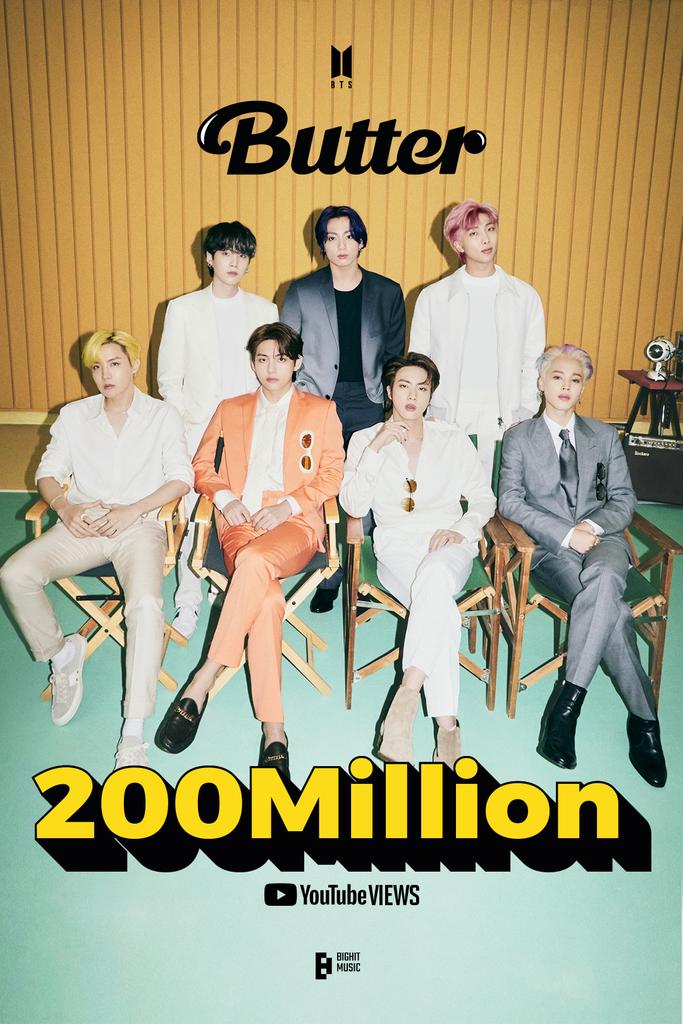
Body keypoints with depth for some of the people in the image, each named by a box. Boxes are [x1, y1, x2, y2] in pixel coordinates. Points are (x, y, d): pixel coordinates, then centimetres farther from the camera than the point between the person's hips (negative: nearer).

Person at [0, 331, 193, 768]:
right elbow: (48, 472, 14)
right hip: (81, 525, 4)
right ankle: (62, 654, 4)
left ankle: (133, 733, -29)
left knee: (146, 604, -32)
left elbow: (182, 477, 1)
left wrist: (133, 510, -12)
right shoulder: (74, 416, 18)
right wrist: (64, 506, -8)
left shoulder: (163, 416, 9)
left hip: (139, 526, -3)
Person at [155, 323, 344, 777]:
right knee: (267, 597, -31)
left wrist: (287, 505, -8)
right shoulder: (230, 410, 25)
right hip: (239, 522, 2)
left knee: (254, 561, -38)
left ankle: (200, 686, -32)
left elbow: (332, 474, 8)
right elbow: (202, 465, 21)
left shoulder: (321, 411, 17)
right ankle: (274, 731, -30)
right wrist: (225, 497, -1)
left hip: (295, 523, -1)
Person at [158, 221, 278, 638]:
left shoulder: (265, 310, 10)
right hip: (199, 431, -1)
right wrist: (189, 418, -6)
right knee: (193, 516, -4)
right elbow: (168, 378, 5)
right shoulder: (183, 309, 6)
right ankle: (188, 601, 10)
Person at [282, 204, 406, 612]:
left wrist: (392, 402, 5)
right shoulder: (301, 292, 8)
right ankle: (328, 578, 12)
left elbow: (395, 356, 12)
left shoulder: (387, 292, 10)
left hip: (368, 405, 1)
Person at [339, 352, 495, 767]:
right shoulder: (365, 440, 10)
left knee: (433, 577, -39)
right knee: (442, 610, -33)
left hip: (449, 546, 1)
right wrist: (377, 448, -12)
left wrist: (462, 530, -9)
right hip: (397, 547, 0)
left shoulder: (454, 440, 13)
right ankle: (447, 725, -31)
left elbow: (484, 499, 12)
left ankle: (405, 701, -41)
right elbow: (353, 505, -3)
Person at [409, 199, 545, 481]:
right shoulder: (432, 297, 6)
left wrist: (522, 417, 0)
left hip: (504, 426, 1)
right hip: (445, 424, 0)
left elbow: (533, 364, 10)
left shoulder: (525, 297, 9)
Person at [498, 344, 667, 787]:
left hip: (603, 539, 2)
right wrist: (565, 533, -12)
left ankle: (569, 701, -34)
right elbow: (510, 500, -1)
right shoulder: (519, 437, 12)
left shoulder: (606, 436, 19)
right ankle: (644, 720, -21)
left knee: (605, 580, -38)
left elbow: (624, 499, 13)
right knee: (614, 610, -31)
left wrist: (594, 526, -10)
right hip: (551, 548, -1)